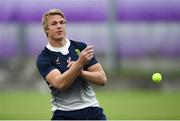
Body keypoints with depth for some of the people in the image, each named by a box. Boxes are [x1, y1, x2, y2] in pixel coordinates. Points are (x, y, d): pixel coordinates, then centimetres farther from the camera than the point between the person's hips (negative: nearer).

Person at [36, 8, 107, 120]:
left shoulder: (82, 48, 7)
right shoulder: (44, 58, -3)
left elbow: (102, 79, 2)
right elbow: (60, 84, -20)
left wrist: (81, 72, -14)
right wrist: (79, 63, -30)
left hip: (92, 110, 3)